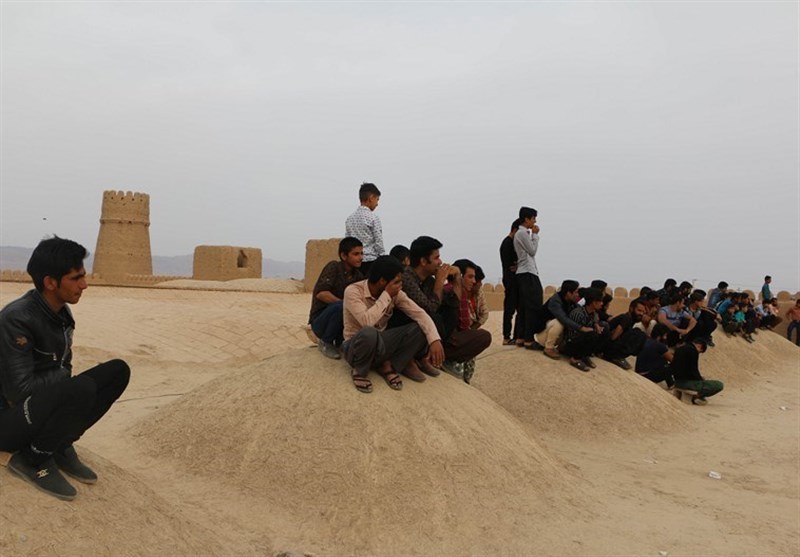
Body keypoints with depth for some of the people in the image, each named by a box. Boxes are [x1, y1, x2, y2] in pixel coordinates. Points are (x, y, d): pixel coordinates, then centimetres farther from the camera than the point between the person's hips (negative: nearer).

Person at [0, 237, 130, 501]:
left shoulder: (61, 313, 2)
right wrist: (60, 374, -12)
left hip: (40, 406, 8)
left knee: (118, 371, -7)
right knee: (82, 388, -34)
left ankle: (59, 447, 1)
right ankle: (32, 459, -9)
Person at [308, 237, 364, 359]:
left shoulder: (357, 275, 3)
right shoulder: (334, 267, -15)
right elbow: (321, 293, -27)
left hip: (345, 321, 6)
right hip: (320, 321, -5)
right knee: (340, 307, -35)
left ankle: (340, 342, 2)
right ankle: (326, 343, -10)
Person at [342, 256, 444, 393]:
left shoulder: (395, 293, -5)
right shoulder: (353, 291, -20)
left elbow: (420, 314, -12)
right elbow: (367, 321, -35)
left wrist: (435, 339, -28)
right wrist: (387, 295, -26)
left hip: (380, 344, 5)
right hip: (356, 346, -5)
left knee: (421, 329, -15)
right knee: (369, 333, -42)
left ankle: (389, 365, -6)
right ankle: (359, 371, -12)